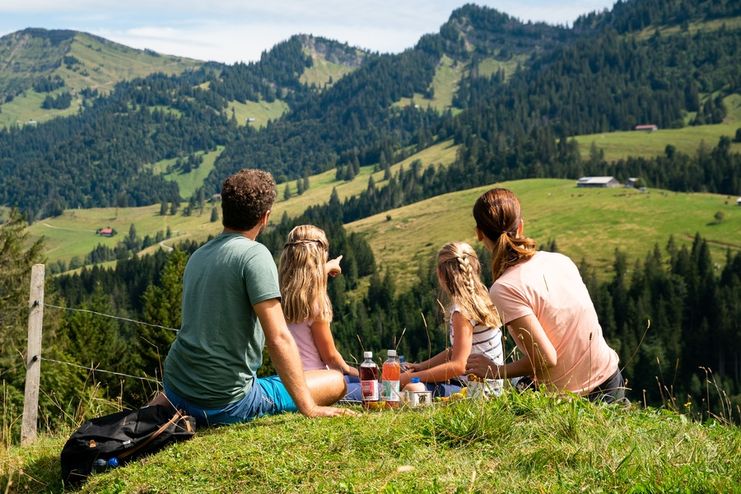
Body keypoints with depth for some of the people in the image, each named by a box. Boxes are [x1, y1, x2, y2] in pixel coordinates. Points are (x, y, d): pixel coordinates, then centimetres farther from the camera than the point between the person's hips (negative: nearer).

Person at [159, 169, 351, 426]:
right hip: (225, 403, -6)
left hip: (176, 389, 7)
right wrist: (308, 408, -18)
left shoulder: (197, 255, 10)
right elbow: (279, 338, -20)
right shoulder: (254, 254, -14)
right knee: (335, 380, 5)